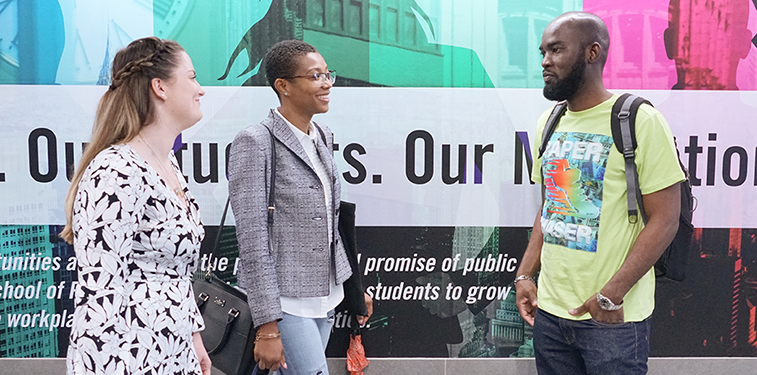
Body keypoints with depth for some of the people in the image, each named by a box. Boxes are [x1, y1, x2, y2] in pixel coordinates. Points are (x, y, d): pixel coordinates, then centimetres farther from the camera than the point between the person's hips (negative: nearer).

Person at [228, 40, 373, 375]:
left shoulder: (323, 137, 10)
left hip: (325, 295, 7)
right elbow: (252, 239, -17)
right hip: (285, 301, -7)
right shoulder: (255, 143, -13)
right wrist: (267, 327, -18)